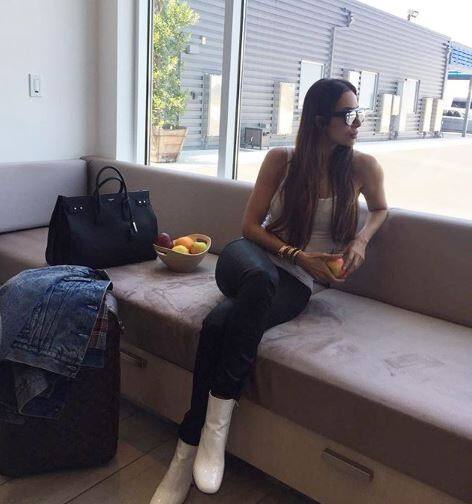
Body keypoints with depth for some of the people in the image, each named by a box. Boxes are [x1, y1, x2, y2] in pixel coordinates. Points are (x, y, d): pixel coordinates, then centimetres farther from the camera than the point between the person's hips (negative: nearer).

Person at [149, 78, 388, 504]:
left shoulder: (363, 167, 0)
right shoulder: (281, 159, 0)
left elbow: (380, 209, 22)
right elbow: (250, 225, 1)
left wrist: (360, 239, 1)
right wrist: (297, 255, -13)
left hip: (297, 284, 0)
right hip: (252, 258, 0)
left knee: (219, 324, -33)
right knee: (261, 278, -41)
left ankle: (188, 452, -21)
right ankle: (218, 416, -28)